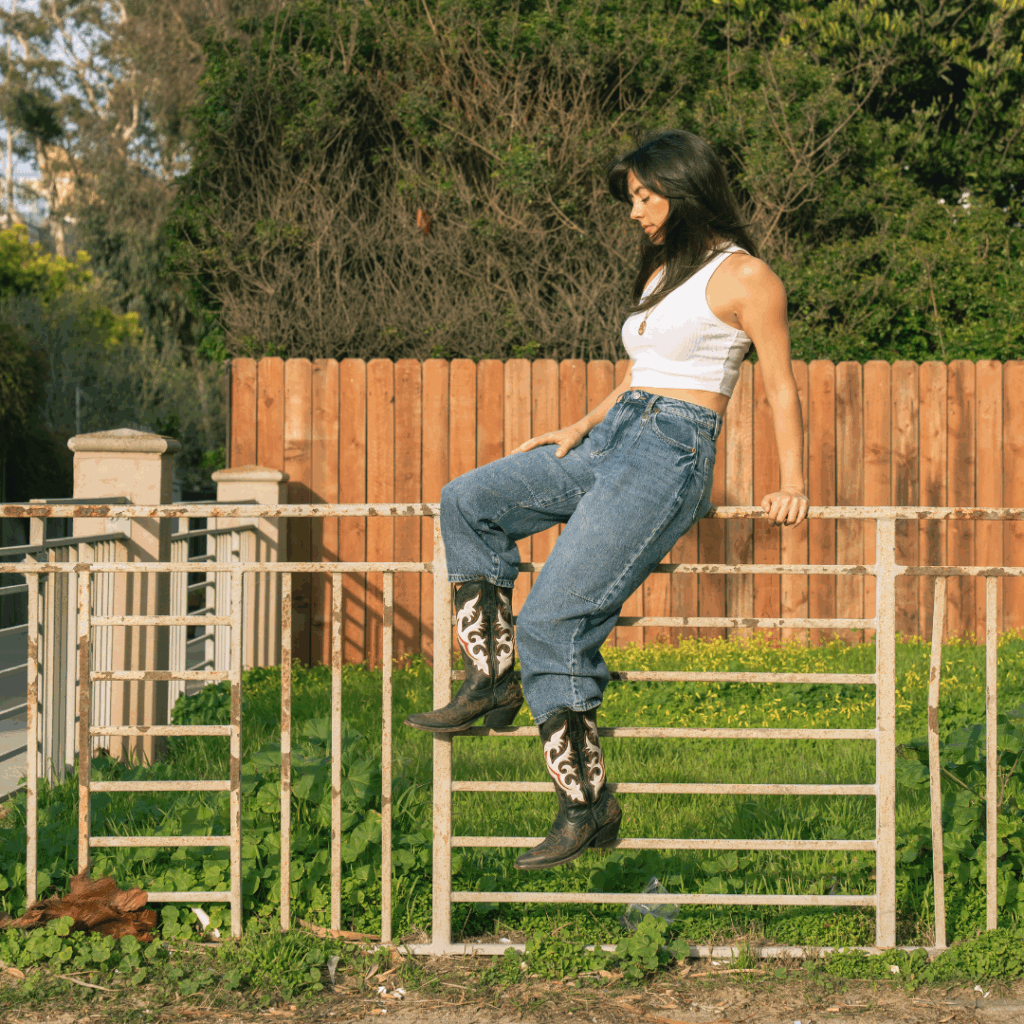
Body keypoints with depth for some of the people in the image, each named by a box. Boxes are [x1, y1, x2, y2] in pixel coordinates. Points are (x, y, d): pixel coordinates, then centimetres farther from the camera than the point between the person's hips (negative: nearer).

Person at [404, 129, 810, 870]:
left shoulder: (743, 276, -5)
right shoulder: (663, 272, 21)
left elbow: (781, 386, -6)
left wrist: (792, 485, -13)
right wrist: (581, 426, 11)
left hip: (672, 454, -10)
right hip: (612, 442, 10)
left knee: (551, 621, -18)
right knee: (467, 502, 1)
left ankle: (587, 804, -12)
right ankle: (492, 684, -1)